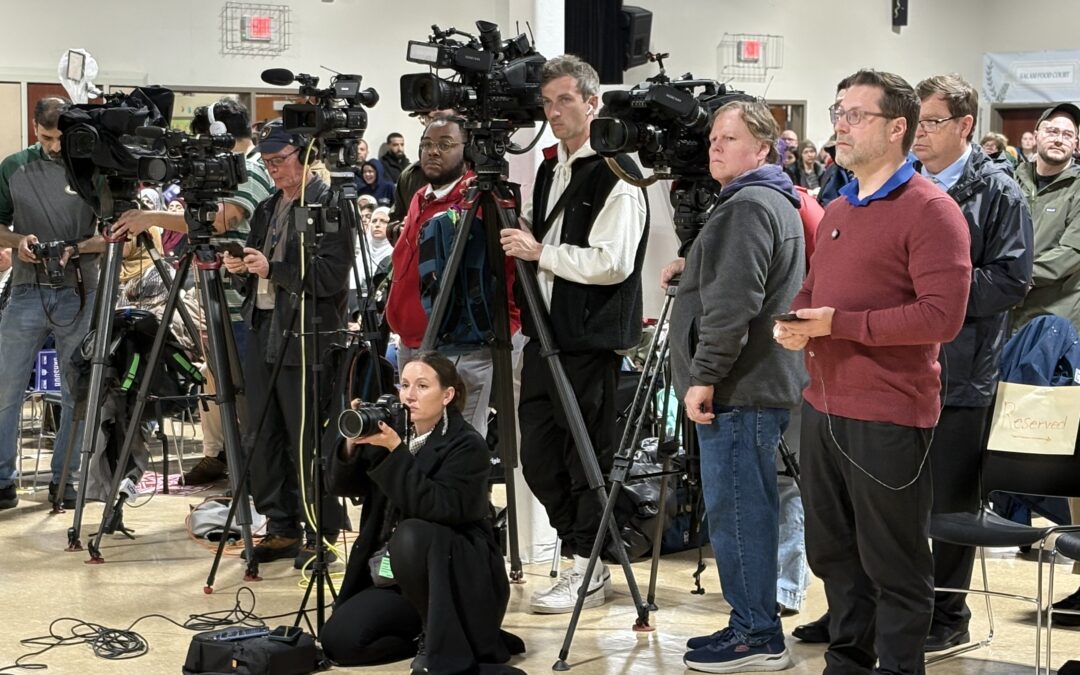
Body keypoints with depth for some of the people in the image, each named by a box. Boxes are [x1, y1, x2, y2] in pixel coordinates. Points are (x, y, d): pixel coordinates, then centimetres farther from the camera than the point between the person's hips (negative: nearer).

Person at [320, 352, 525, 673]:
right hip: (394, 581, 6)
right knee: (337, 640, -13)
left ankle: (444, 645, -21)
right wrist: (351, 444, -18)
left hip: (460, 581, -6)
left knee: (411, 535, -36)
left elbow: (441, 508, -28)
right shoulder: (393, 431, 5)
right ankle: (430, 633, 9)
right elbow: (343, 486, 1)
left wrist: (395, 452, -30)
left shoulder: (467, 445, -13)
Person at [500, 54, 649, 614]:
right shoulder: (549, 168, 15)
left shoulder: (615, 175, -11)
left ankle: (589, 572, 9)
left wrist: (540, 252, -16)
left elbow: (612, 262, -20)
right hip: (545, 332, 9)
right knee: (537, 457, 10)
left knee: (588, 458, -1)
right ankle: (581, 557, 23)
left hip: (590, 339, -9)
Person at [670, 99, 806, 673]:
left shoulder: (747, 207, -14)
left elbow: (731, 304, -22)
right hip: (764, 383, 11)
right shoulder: (779, 204, 20)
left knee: (735, 510, -7)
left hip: (737, 389, -11)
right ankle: (755, 625, 19)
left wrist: (704, 376, -20)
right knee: (750, 510, 13)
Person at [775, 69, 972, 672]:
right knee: (832, 550, 19)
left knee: (893, 564, 1)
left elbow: (943, 316, -20)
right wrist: (793, 322, 1)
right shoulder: (838, 211, 15)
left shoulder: (931, 211, -11)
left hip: (889, 418, -9)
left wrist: (840, 323, -20)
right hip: (825, 407, 9)